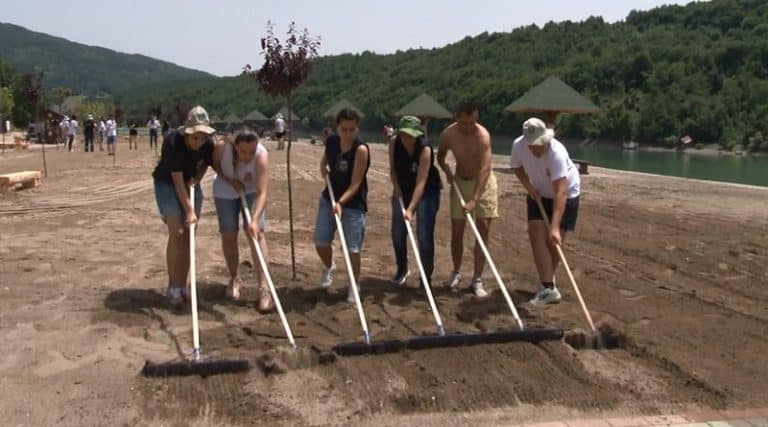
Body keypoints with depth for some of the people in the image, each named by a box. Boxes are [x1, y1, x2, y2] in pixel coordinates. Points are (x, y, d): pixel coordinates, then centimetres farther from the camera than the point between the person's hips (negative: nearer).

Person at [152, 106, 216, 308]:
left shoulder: (208, 143, -18)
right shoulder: (172, 142, -31)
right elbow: (178, 181, -30)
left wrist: (197, 178, -14)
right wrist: (189, 210, -31)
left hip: (191, 184, 4)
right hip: (167, 185, -4)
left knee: (188, 235, 2)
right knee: (176, 233, -13)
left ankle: (182, 286, 10)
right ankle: (173, 288, -5)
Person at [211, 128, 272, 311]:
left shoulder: (261, 155, -36)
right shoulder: (222, 148, -32)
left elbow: (262, 192, -41)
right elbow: (215, 164, -7)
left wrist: (254, 219, -53)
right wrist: (229, 180, -23)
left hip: (251, 191, -1)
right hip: (225, 191, 2)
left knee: (257, 232, -14)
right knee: (228, 235, 3)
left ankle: (264, 287, -14)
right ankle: (234, 279, 25)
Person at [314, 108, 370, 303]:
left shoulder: (361, 149, -22)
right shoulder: (331, 141, -5)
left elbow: (355, 183, -25)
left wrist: (341, 202, -36)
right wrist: (323, 170, -1)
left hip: (353, 204, -5)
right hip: (329, 198, 5)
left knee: (352, 248, -1)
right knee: (320, 241, 8)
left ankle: (354, 286, 19)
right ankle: (329, 267, 40)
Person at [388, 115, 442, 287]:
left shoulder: (425, 149, -30)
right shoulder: (394, 144, -16)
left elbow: (421, 182, -37)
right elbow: (393, 169, 0)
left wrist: (410, 208, -45)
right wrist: (396, 187, -16)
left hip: (427, 190, -4)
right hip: (403, 188, 5)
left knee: (424, 235, -9)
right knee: (397, 232, 5)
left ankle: (426, 279, 1)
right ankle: (402, 268, 29)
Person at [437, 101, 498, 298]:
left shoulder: (482, 135, -26)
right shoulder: (448, 134, -13)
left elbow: (484, 169, -34)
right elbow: (440, 156, 9)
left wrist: (474, 199, -42)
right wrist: (446, 168, -13)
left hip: (483, 182, -3)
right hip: (460, 181, 3)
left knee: (483, 231, -6)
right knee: (456, 232, 4)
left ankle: (477, 280, 1)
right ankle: (456, 272, 25)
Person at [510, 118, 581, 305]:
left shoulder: (556, 152, -37)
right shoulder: (518, 145, -22)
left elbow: (560, 192, -43)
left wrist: (555, 226, -50)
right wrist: (528, 186, -15)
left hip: (566, 194, -4)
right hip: (538, 194, 4)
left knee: (553, 239, -4)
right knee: (536, 234, -12)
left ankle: (547, 281, 22)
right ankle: (549, 288, -14)